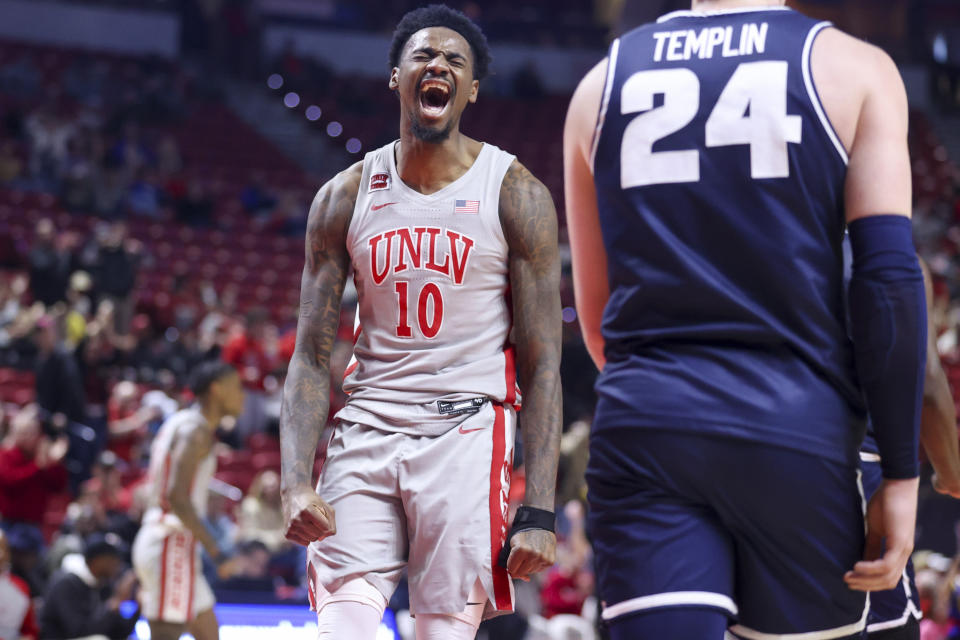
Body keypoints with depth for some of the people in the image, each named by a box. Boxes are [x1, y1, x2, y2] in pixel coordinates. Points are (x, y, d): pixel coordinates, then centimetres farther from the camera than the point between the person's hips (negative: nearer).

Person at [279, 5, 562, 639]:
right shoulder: (345, 196, 8)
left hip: (467, 433, -2)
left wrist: (540, 510, -11)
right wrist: (296, 482, -9)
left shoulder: (515, 193, 0)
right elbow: (312, 357, 6)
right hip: (365, 433, 2)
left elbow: (542, 365, -2)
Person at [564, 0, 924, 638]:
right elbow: (889, 278, -6)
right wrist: (901, 474, -3)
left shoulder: (602, 83, 13)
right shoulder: (853, 68, 3)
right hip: (795, 430, -2)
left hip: (641, 427, 2)